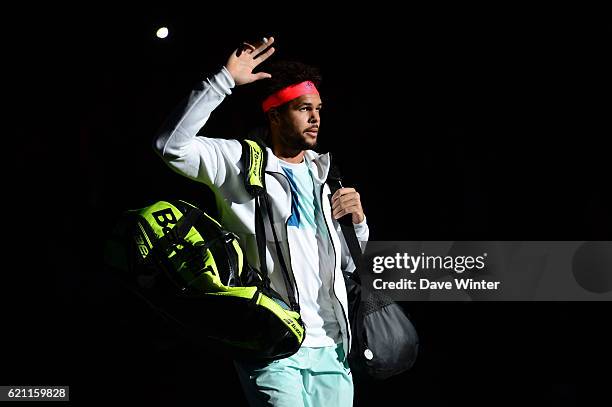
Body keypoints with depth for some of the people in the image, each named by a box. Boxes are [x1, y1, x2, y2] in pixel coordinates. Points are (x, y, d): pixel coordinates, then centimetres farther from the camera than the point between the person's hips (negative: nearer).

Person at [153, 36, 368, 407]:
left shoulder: (322, 175, 20)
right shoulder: (239, 161, 3)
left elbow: (349, 262, 25)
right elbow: (172, 146, -15)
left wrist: (358, 221, 4)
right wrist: (223, 82, -15)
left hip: (331, 348, 6)